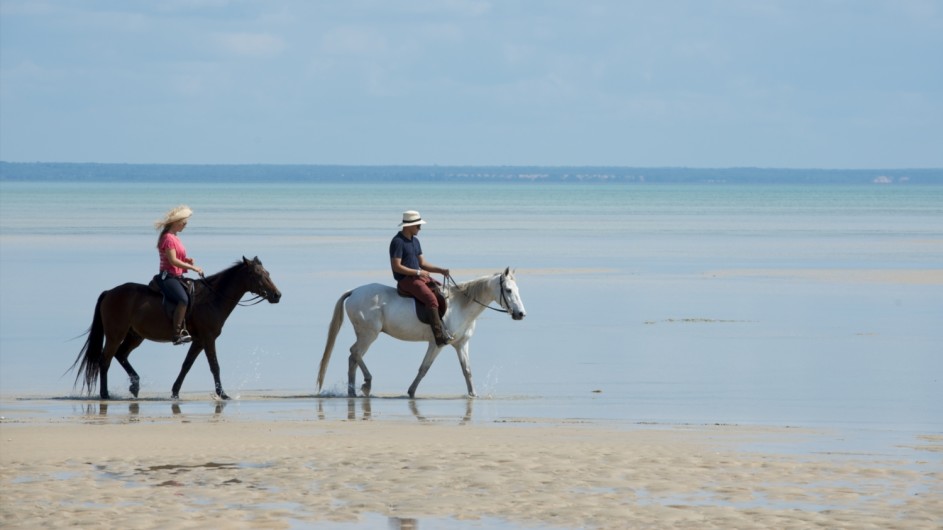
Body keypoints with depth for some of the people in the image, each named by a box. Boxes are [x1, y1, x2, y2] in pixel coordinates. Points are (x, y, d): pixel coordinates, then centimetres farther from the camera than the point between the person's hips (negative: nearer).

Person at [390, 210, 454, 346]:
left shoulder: (415, 241, 16)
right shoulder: (398, 242, -12)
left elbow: (423, 263, 20)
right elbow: (396, 266, -18)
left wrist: (441, 270, 5)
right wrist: (418, 272, -17)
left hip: (419, 277, 10)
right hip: (405, 280, -10)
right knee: (431, 299, -26)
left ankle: (446, 329, -5)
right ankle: (440, 336, -28)